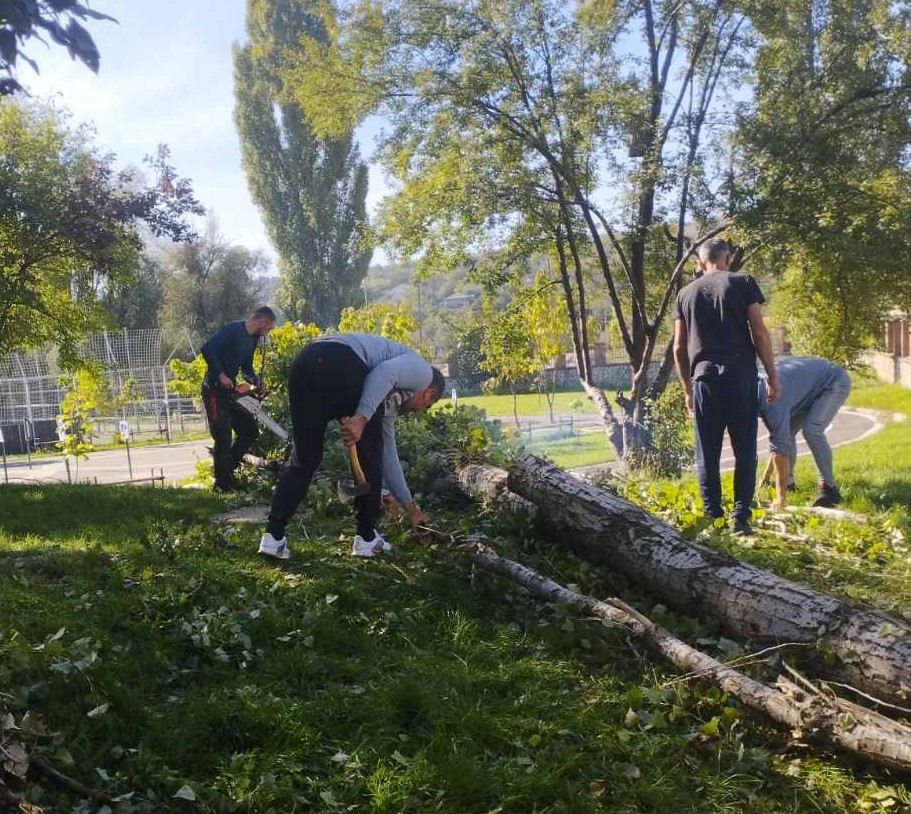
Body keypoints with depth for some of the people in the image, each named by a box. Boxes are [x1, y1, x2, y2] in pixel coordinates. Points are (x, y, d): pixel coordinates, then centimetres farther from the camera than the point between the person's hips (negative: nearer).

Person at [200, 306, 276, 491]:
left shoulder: (252, 340, 12)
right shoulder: (232, 330, -15)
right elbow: (207, 349, -25)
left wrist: (257, 382, -1)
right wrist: (221, 375, -27)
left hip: (230, 390, 9)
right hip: (214, 389, -9)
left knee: (250, 430, 10)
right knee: (223, 436, -8)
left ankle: (227, 470, 18)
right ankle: (222, 483, 3)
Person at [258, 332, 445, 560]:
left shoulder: (391, 398, 40)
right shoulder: (422, 370, 21)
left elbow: (388, 454, 43)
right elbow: (384, 374, -4)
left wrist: (410, 508, 51)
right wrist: (362, 419, -12)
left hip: (304, 364, 8)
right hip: (340, 365, -8)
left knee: (304, 457, 17)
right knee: (369, 454, 11)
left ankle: (273, 537, 11)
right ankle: (366, 538, 20)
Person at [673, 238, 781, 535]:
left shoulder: (686, 293, 13)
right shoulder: (743, 283, 5)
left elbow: (679, 348, 12)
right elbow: (760, 334, -1)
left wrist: (687, 389, 20)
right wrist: (773, 376, 6)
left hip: (704, 376, 2)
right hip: (739, 373, -2)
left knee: (707, 452, 8)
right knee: (744, 449, 4)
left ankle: (712, 517, 10)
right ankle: (740, 516, 1)